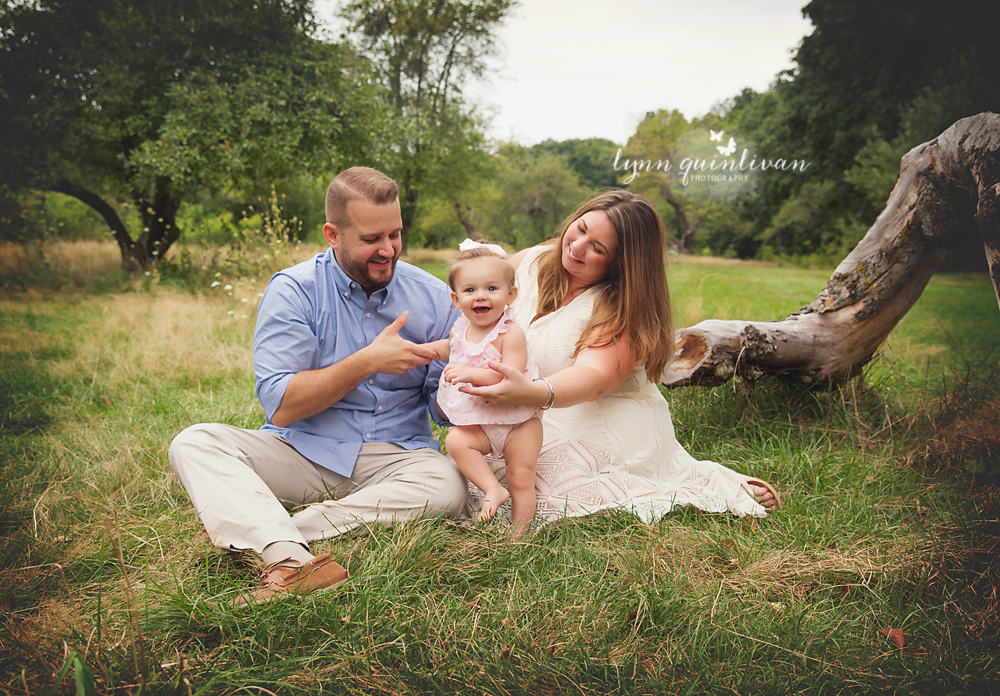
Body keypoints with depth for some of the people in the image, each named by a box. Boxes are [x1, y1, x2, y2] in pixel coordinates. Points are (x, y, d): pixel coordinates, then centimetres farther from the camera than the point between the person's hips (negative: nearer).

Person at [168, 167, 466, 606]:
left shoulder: (433, 297, 2)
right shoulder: (292, 291, -4)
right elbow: (281, 407, -11)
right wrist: (368, 361, -19)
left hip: (394, 458, 1)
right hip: (302, 452, 0)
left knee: (448, 486, -31)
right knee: (194, 444, -20)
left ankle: (251, 531, -29)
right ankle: (293, 560, -44)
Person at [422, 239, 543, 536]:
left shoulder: (511, 333, -20)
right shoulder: (461, 328, 1)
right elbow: (451, 347, 27)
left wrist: (471, 373, -38)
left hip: (518, 421, -5)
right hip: (479, 421, 5)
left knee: (521, 478, -3)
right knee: (456, 440, -21)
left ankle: (518, 533, 12)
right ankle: (492, 489, -13)